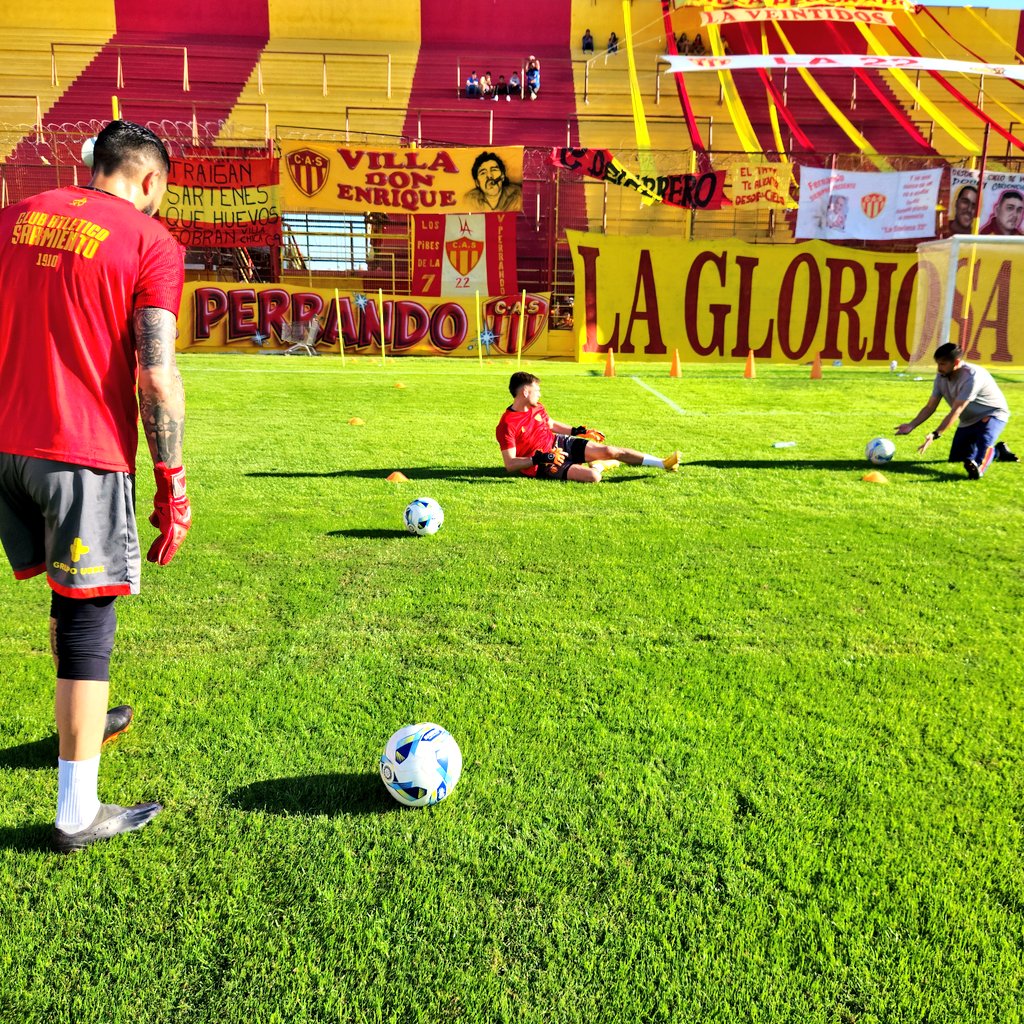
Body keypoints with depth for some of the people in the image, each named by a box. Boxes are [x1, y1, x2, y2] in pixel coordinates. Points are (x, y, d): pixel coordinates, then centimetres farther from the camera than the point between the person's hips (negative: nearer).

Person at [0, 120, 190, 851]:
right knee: (87, 618, 0)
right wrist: (172, 482, -8)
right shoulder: (150, 241, -5)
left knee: (68, 594, 23)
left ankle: (86, 721, 42)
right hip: (85, 454, -6)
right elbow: (156, 375, -13)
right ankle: (77, 814, 7)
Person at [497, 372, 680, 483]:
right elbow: (510, 464, -25)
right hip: (542, 465, -7)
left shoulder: (537, 408, 2)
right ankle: (598, 466, 11)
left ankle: (663, 463, 4)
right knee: (593, 477, -28)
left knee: (609, 450, -6)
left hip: (559, 444, 7)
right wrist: (538, 459, -34)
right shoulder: (506, 426, -23)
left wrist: (577, 431, 17)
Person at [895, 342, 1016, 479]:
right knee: (955, 458, 8)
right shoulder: (941, 377, -9)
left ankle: (978, 466, -60)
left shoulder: (972, 376, -32)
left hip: (992, 414, -8)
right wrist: (911, 425, -21)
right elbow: (930, 407, -6)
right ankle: (998, 451, 26)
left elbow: (956, 411, -36)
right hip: (968, 421, 8)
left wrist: (935, 434, -43)